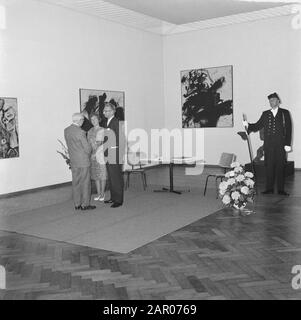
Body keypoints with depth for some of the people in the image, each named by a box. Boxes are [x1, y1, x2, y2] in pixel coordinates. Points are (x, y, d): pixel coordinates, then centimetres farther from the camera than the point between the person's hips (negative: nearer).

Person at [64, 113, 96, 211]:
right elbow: (87, 148, -14)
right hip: (83, 161, -7)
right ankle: (85, 204, 9)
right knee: (85, 183, 3)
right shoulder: (80, 132, -19)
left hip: (73, 161, 7)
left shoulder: (66, 131, 3)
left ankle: (77, 204, 18)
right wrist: (88, 154, 6)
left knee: (75, 182, 12)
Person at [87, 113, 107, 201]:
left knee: (102, 175, 1)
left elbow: (99, 143, -11)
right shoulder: (90, 131, 12)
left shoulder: (102, 130, -5)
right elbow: (88, 143, 10)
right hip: (92, 155, 5)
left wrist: (95, 152, -18)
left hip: (100, 154, -5)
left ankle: (102, 193, 10)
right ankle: (98, 193, 17)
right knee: (95, 175, 9)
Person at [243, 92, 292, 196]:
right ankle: (269, 188, 11)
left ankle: (281, 189, 9)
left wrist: (288, 144, -6)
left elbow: (288, 129, 1)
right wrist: (248, 125, -5)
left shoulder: (285, 113, 5)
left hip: (280, 145, -2)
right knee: (269, 166, 3)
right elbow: (257, 126, 13)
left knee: (280, 167, 1)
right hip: (268, 145, 2)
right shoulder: (265, 114, 14)